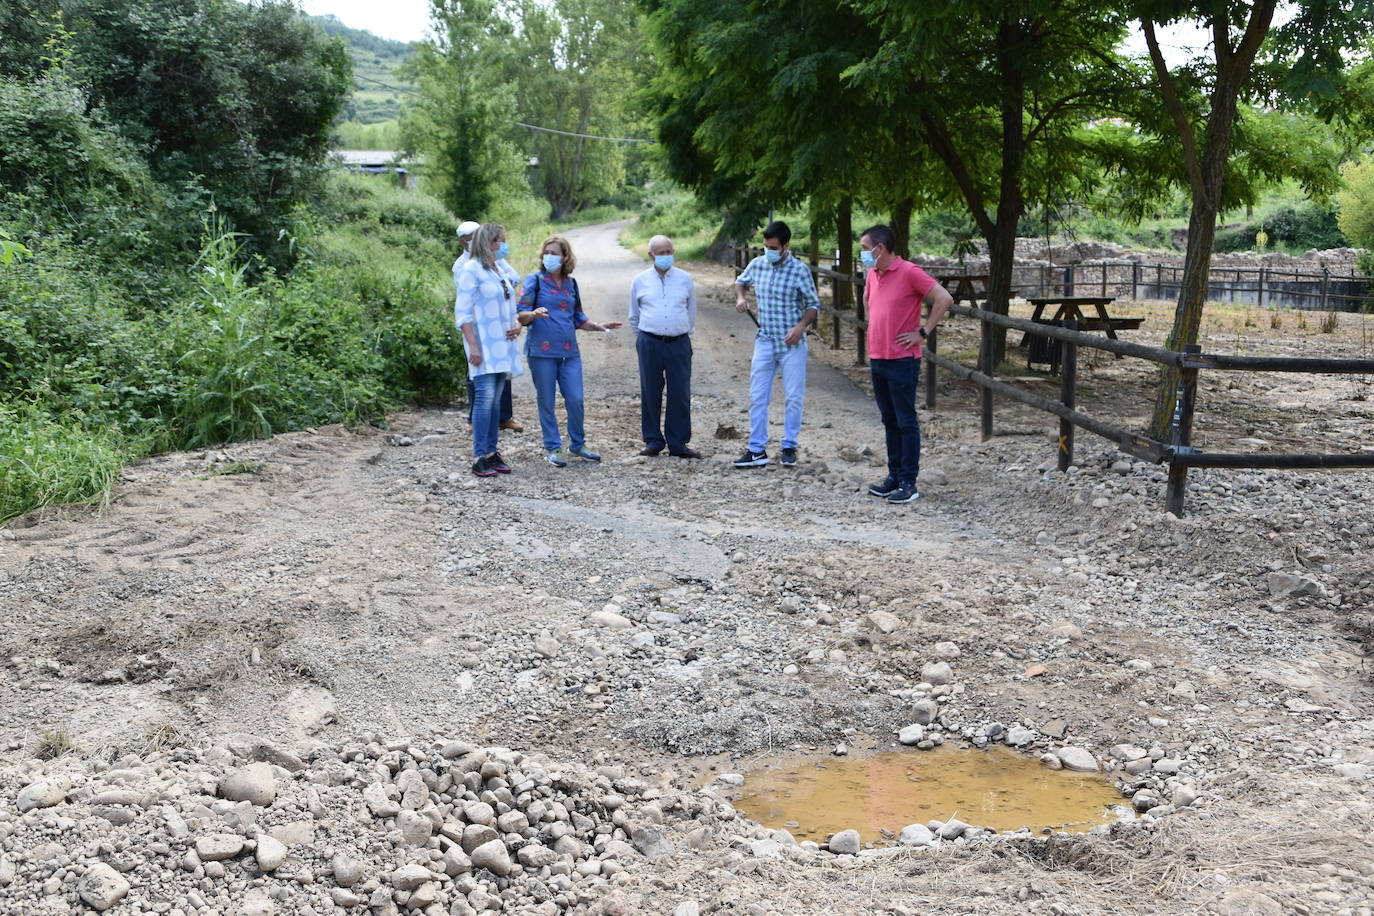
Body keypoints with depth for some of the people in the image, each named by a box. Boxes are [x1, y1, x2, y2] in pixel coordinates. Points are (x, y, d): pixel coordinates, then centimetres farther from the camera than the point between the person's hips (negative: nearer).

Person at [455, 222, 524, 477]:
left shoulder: (500, 270, 16)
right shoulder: (471, 270, -7)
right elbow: (462, 312, -12)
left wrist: (517, 323, 5)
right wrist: (472, 345, -19)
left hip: (502, 344, 8)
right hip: (484, 345, -8)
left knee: (495, 399, 8)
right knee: (485, 397, -12)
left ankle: (492, 452, 13)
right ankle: (479, 458, -10)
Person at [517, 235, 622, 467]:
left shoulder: (571, 284, 13)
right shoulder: (534, 280, -1)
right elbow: (520, 314, -6)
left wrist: (598, 326, 9)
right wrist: (533, 314, -28)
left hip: (569, 351, 4)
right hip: (542, 351, -4)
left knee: (576, 400, 1)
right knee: (547, 402, 2)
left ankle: (577, 444, 19)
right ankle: (552, 448, 14)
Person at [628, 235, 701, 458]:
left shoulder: (685, 279, 8)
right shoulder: (640, 281, 8)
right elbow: (634, 316, 18)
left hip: (679, 343, 0)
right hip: (650, 344, 0)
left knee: (680, 394, 0)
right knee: (650, 393, 2)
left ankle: (678, 443, 8)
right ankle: (653, 440, 13)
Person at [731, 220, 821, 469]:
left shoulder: (799, 271, -10)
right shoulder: (757, 264, 2)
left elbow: (813, 305, -2)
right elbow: (740, 281, 23)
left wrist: (801, 326, -19)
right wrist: (740, 297, 2)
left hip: (792, 344, -4)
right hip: (765, 342, 4)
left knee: (793, 397, 3)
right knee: (757, 397, 3)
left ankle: (789, 448, 15)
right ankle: (757, 450, 9)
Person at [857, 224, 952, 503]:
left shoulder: (909, 272, -13)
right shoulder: (872, 275, 11)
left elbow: (944, 298, -16)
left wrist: (923, 332, -14)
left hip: (902, 361, -8)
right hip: (877, 359, 8)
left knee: (906, 422, -2)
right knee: (889, 421, 13)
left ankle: (909, 483, 3)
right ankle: (894, 477, 20)